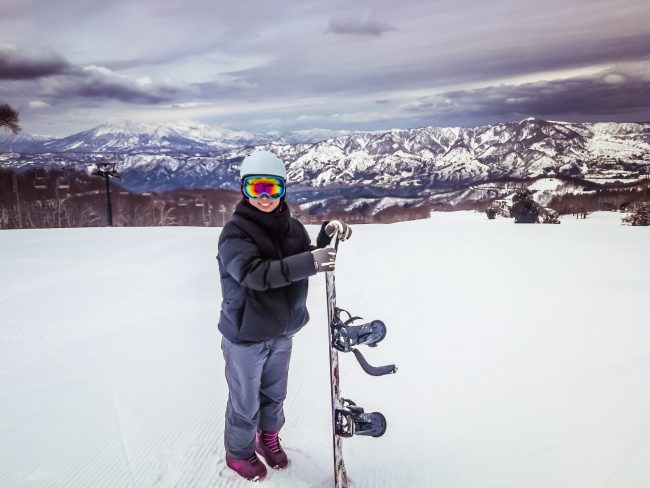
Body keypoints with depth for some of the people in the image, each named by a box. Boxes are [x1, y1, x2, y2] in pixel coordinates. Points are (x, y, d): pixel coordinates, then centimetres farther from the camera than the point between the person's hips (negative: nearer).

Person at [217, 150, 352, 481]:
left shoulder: (291, 227, -1)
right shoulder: (235, 232, -19)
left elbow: (306, 264, 6)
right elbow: (256, 274, -35)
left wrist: (327, 238, -11)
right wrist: (309, 262, -45)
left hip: (282, 330, 5)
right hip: (245, 334, -5)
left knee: (274, 392, 24)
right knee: (245, 402, 13)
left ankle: (268, 437, 50)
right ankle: (238, 452, 39)